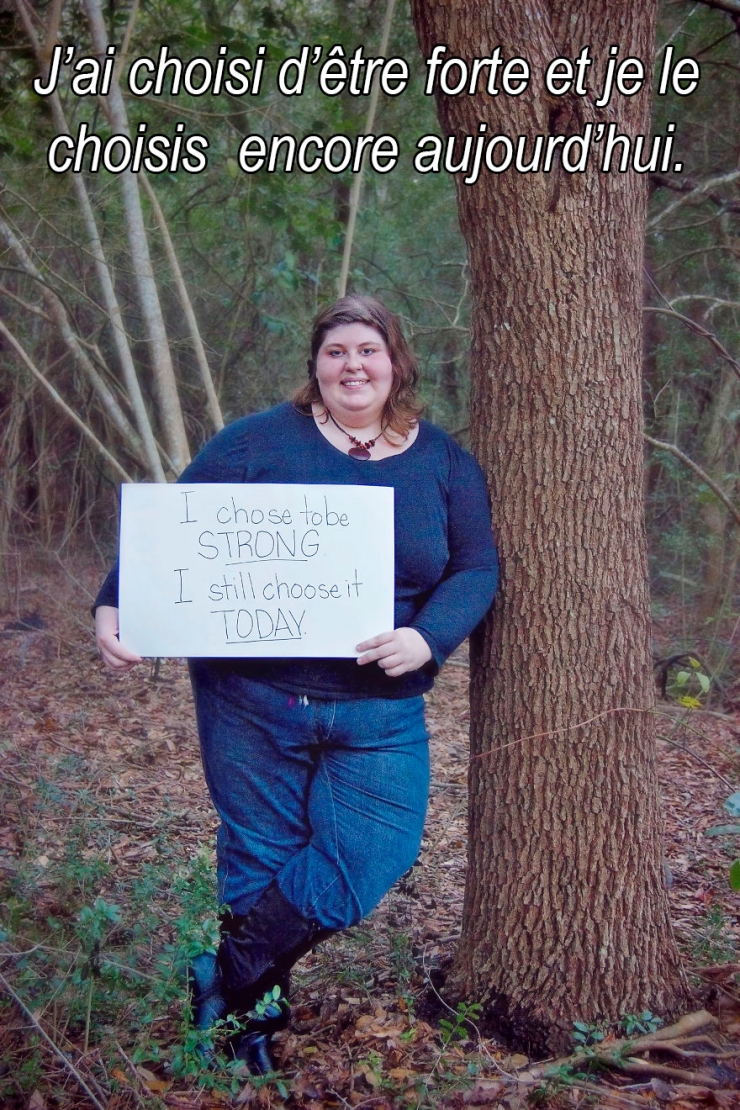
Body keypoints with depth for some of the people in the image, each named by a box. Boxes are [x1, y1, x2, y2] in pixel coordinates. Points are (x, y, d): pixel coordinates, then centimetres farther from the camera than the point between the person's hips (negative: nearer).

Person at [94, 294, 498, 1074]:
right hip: (253, 699, -2)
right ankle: (250, 1018, 32)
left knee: (368, 860, -6)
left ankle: (228, 977, 16)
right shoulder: (262, 441, -1)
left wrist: (426, 638, -18)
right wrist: (114, 607, -17)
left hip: (379, 714, 2)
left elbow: (475, 570, 1)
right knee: (258, 859, 8)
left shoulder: (443, 462, 6)